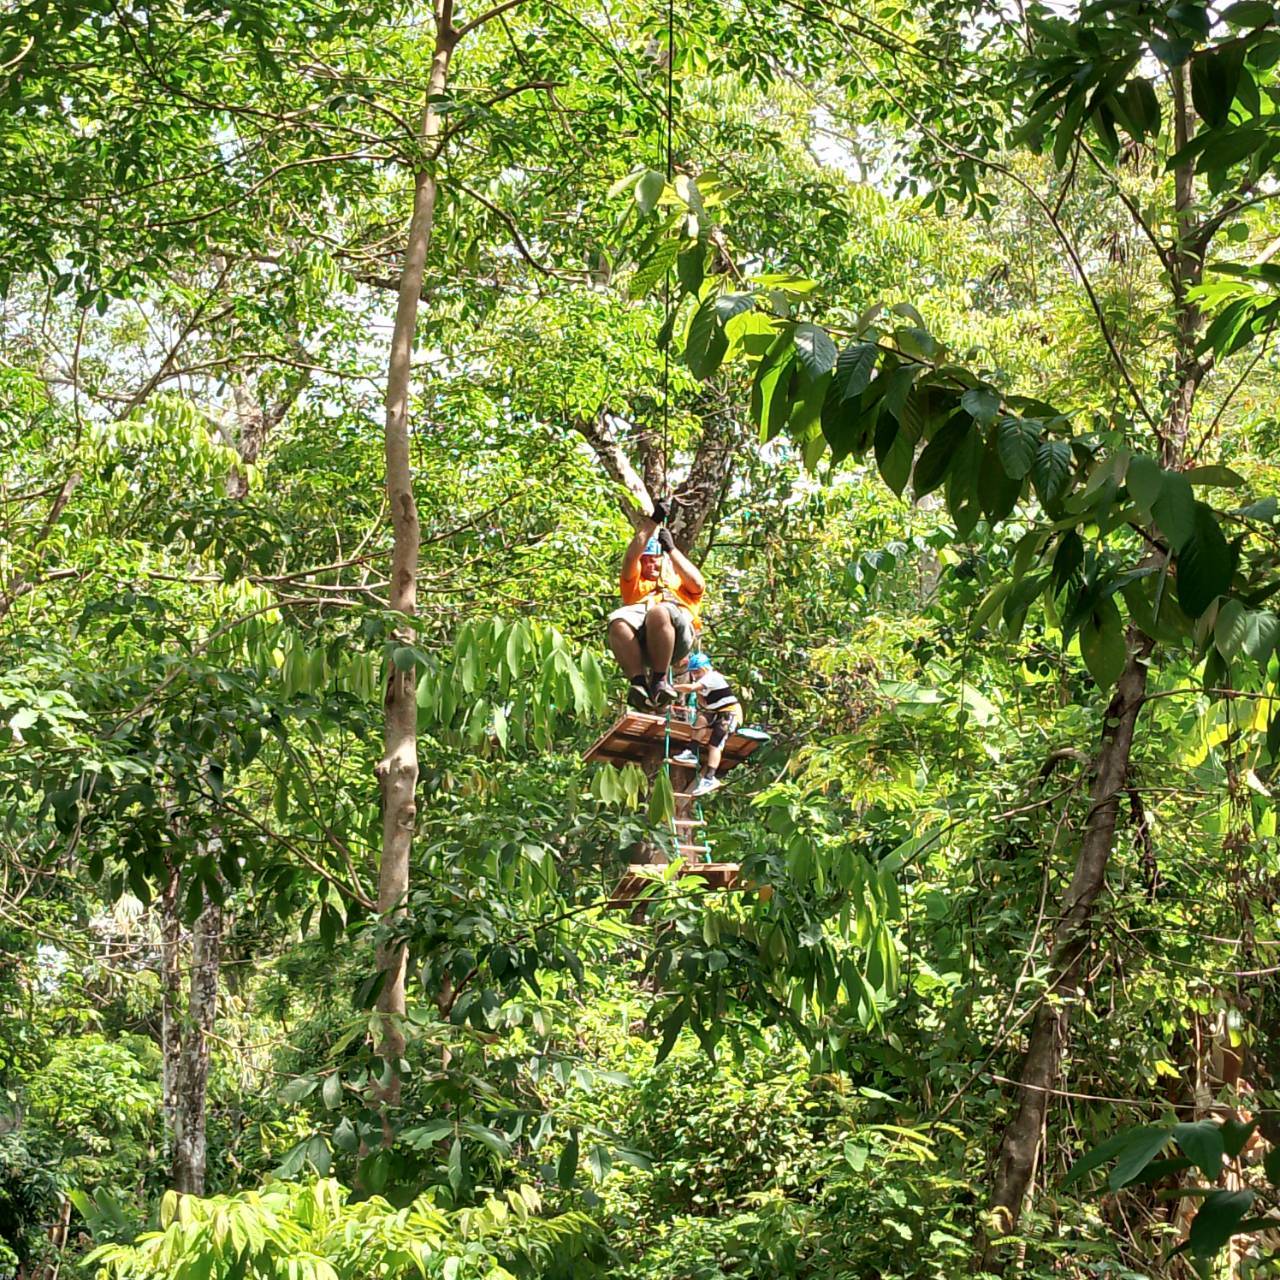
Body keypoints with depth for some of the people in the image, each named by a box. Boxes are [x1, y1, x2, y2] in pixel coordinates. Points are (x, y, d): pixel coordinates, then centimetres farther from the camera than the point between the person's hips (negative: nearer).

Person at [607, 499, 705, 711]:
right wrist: (652, 523, 18)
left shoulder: (679, 582, 40)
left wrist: (671, 548, 19)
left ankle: (660, 680, -35)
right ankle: (638, 681, -41)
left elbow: (698, 585, 15)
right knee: (617, 620, -35)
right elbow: (630, 560, 21)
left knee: (659, 612, -39)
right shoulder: (634, 584, 41)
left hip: (677, 631, -1)